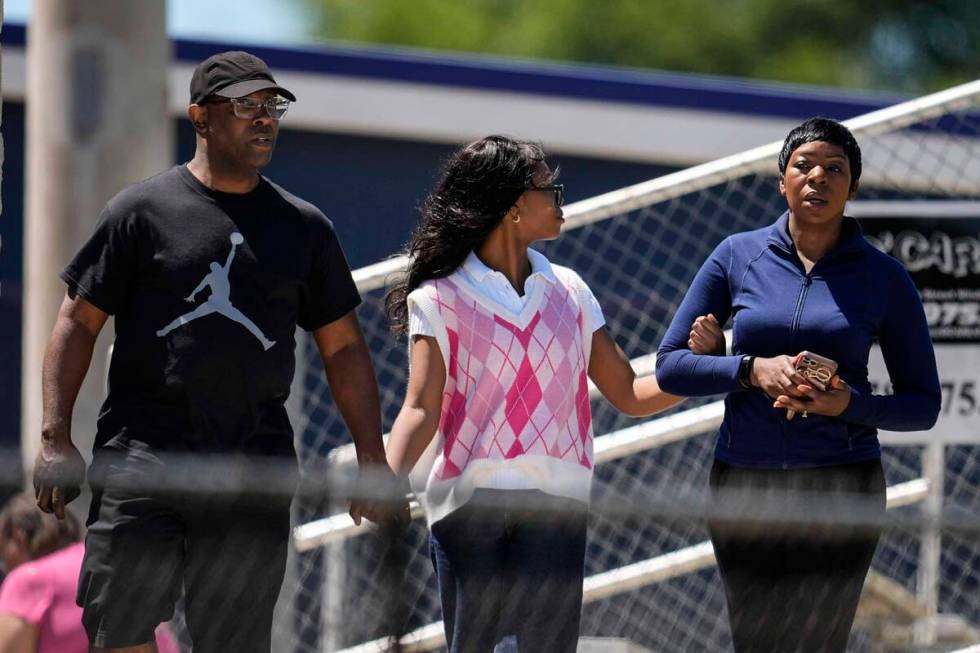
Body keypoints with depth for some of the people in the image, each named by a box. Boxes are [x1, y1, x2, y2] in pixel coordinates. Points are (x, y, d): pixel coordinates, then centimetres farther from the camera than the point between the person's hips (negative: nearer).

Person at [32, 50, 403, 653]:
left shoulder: (305, 227, 14)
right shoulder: (141, 212, 4)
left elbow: (344, 348, 18)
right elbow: (79, 323, 4)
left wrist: (373, 460, 11)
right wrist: (56, 438, -6)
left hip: (254, 477, 3)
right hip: (141, 461, -2)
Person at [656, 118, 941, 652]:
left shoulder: (883, 278, 2)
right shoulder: (737, 256, 5)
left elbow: (924, 405, 5)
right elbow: (670, 366, 4)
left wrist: (850, 403, -15)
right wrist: (752, 370, -14)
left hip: (840, 490, -2)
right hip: (744, 485, 2)